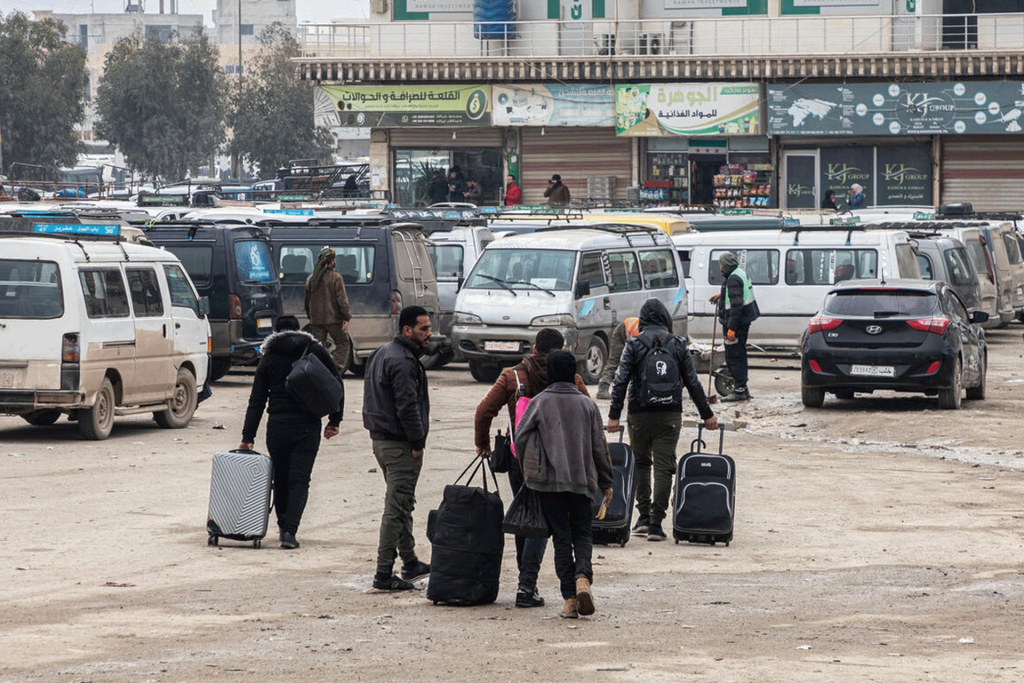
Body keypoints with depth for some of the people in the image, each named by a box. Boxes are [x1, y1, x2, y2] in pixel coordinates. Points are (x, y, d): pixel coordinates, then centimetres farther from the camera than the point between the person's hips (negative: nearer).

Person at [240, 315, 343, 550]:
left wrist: (248, 437, 4)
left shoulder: (268, 358, 7)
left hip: (277, 425, 1)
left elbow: (256, 401, 4)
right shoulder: (316, 351, 6)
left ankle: (283, 525, 23)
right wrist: (334, 420, 7)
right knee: (299, 480, -2)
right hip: (308, 426, -1)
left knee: (280, 478, 16)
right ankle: (289, 531, -14)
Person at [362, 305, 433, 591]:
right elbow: (407, 407, -23)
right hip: (400, 446, -11)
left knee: (403, 505, 21)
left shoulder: (381, 354, 15)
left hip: (381, 439, 11)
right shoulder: (402, 362, -19)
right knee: (396, 508, -8)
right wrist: (417, 442, -15)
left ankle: (410, 562, 33)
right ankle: (384, 574, -9)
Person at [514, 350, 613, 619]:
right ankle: (583, 576, -16)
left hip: (549, 480, -1)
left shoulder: (540, 402, -2)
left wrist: (528, 470, 16)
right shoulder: (587, 404, 3)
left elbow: (520, 438, -1)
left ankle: (570, 598, 0)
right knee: (582, 532, 12)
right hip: (582, 479, 1)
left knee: (561, 536, 4)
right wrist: (606, 483, 14)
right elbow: (599, 446, 6)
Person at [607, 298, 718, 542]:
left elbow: (620, 381, -6)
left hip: (639, 414, 0)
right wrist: (707, 414, 12)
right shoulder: (678, 346, 2)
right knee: (664, 467, 0)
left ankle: (643, 517, 15)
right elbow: (693, 383, 4)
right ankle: (656, 524, -4)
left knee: (640, 463, 16)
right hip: (670, 414, 0)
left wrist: (614, 415, -3)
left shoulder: (634, 345, -2)